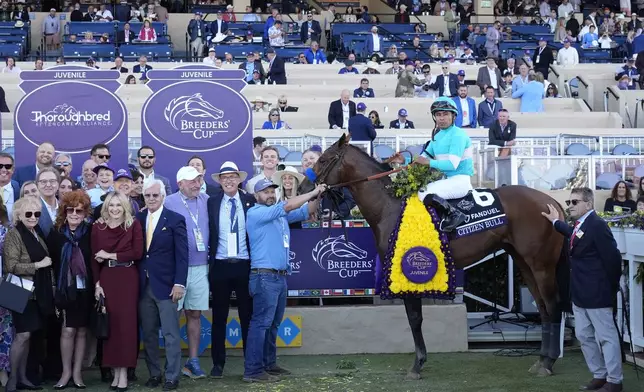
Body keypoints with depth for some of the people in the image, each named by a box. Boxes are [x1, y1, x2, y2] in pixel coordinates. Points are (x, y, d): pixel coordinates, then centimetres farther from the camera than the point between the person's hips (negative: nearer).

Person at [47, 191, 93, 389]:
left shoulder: (90, 233, -1)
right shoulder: (55, 233, 0)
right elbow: (50, 261, 1)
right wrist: (54, 287, -5)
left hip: (85, 289, 1)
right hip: (66, 289, 0)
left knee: (82, 330, 6)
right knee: (68, 330, -3)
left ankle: (77, 373, 14)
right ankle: (66, 372, 8)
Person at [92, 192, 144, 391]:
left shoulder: (134, 225, 0)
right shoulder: (98, 226, 5)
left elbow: (137, 253, -9)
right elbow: (94, 258, 4)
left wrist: (110, 255, -10)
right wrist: (97, 283, -5)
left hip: (128, 278, -2)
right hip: (106, 278, 2)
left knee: (126, 322, -1)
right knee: (110, 323, 3)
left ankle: (124, 373, 2)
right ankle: (115, 371, 10)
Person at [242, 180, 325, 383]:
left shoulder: (280, 214, 17)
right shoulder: (255, 213, -8)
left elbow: (306, 211, 14)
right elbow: (287, 206, -18)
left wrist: (317, 196, -5)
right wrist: (313, 192, -14)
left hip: (280, 276, 9)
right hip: (265, 276, -9)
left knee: (273, 323, 14)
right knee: (261, 323, -9)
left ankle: (269, 364, 22)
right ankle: (253, 371, -8)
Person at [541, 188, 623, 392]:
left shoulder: (597, 225, -19)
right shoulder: (579, 225, 8)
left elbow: (613, 258, -19)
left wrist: (611, 288, -9)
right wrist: (556, 221, 36)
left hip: (596, 293, -10)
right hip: (580, 293, 10)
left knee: (606, 337, 1)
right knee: (585, 337, 16)